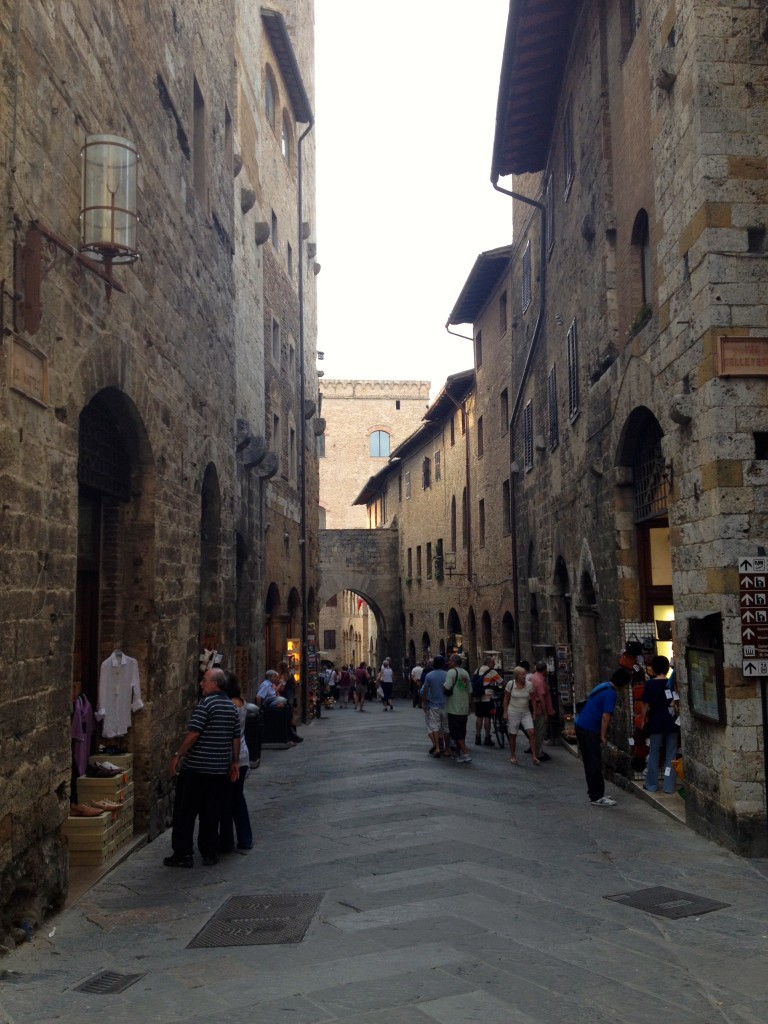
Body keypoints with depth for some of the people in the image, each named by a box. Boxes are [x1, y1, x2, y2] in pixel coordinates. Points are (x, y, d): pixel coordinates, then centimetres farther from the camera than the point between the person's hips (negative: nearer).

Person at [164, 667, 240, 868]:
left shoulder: (206, 704, -13)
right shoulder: (232, 707, 9)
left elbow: (193, 733, -18)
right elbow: (236, 738, 12)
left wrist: (177, 755, -11)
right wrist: (235, 762, 19)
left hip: (196, 768, -6)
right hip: (220, 769, 7)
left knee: (185, 813, 3)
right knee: (211, 813, 13)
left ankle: (183, 854, 5)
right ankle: (209, 853, 16)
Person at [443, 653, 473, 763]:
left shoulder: (452, 672, -12)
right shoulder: (465, 673, 12)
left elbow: (447, 687, -22)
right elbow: (470, 691, 14)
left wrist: (446, 692, 0)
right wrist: (469, 705, 20)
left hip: (454, 708, -8)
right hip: (464, 708, 8)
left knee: (456, 733, -4)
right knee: (462, 732, 15)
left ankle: (466, 754, -11)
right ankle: (460, 753, 21)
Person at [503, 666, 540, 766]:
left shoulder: (529, 685, -4)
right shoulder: (510, 684, -7)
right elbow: (506, 699, 2)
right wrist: (505, 712, -1)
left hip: (525, 712, 1)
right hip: (513, 712, -1)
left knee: (531, 732, -13)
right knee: (512, 735, 4)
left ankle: (534, 756, -7)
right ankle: (513, 756, 21)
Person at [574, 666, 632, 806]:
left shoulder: (603, 686, 15)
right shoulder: (611, 693, -14)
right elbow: (606, 716, -18)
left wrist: (602, 733, 24)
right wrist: (603, 736, -12)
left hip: (581, 725, 10)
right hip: (589, 730, -10)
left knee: (591, 763, 14)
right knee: (595, 764, -5)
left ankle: (595, 794, 21)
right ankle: (597, 798, -1)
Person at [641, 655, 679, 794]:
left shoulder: (650, 684, -8)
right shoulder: (673, 683, -1)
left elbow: (646, 705, -8)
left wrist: (644, 719, 4)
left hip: (656, 724, -2)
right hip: (672, 724, 2)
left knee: (654, 754, 8)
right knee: (671, 754, 8)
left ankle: (652, 785, 14)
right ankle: (669, 786, 8)